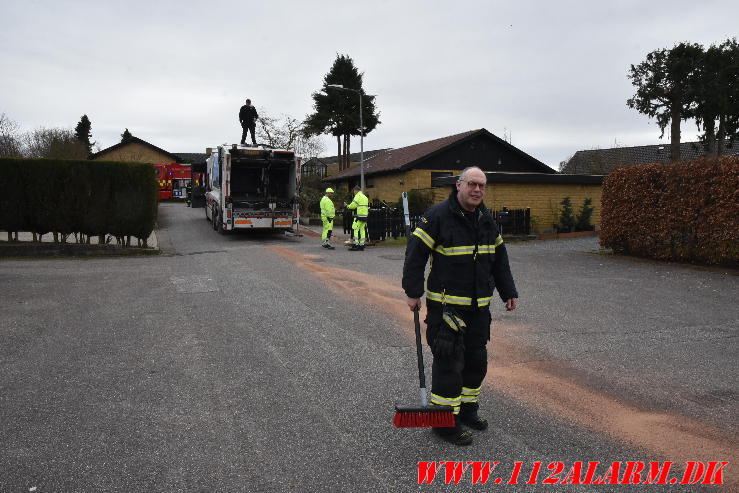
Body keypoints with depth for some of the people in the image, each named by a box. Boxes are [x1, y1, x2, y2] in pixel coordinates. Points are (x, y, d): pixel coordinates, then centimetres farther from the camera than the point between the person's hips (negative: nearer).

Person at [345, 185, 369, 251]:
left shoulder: (358, 196, -8)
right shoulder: (365, 197, 21)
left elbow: (353, 205, -13)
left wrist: (347, 206, 6)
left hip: (359, 216, -9)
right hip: (365, 216, 9)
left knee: (355, 230, -7)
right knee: (362, 230, 9)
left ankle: (355, 245, -11)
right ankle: (361, 245, 8)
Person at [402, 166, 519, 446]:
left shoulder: (486, 220, 11)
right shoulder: (438, 216, -11)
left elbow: (499, 259, 19)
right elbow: (416, 253, -11)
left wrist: (509, 292, 16)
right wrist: (413, 292, -12)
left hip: (479, 307, 7)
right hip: (445, 305, -7)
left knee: (476, 360, 14)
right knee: (449, 361, -5)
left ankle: (467, 409, 32)